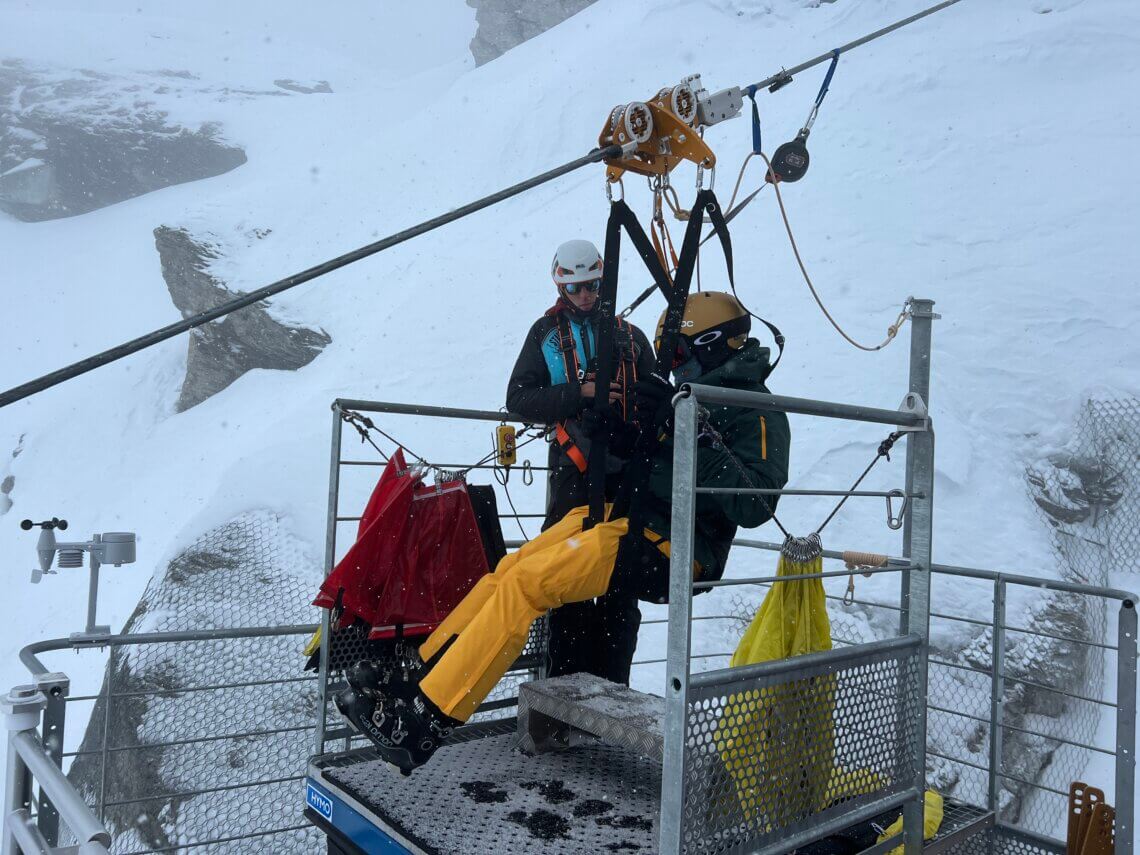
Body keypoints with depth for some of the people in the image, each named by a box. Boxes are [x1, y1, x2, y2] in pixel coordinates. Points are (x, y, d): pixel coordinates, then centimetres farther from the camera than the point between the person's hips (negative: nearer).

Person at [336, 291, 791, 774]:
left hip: (665, 547, -9)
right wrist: (652, 421, 9)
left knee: (526, 582, -20)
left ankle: (424, 723, -16)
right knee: (510, 569, -6)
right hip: (626, 517, 9)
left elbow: (754, 506, -22)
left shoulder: (758, 415, -8)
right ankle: (414, 682, -1)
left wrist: (702, 442, -27)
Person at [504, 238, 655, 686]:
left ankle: (613, 685, 16)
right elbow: (519, 398, 1)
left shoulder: (629, 336, 16)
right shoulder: (546, 333, 12)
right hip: (573, 469, -2)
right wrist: (580, 392, -12)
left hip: (626, 470, 2)